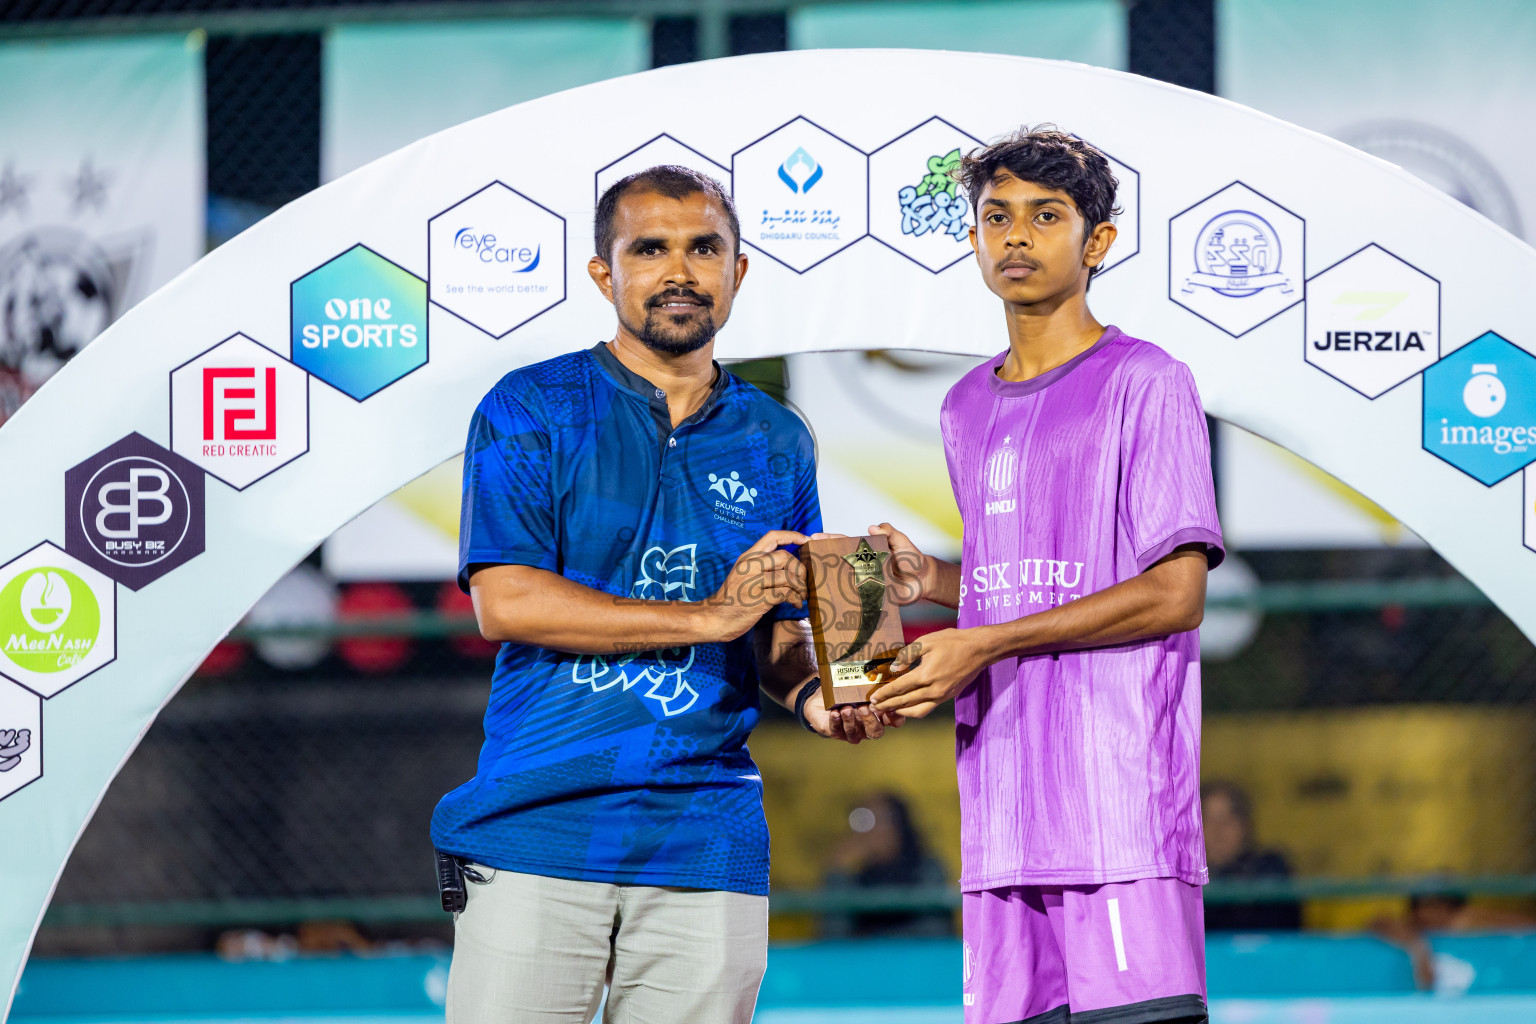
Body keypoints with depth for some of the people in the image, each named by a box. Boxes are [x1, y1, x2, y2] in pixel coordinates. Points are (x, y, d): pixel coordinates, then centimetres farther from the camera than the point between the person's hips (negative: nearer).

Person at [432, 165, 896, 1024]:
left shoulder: (776, 444, 15)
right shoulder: (531, 410, 2)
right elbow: (504, 599, -9)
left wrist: (813, 695, -6)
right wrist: (708, 616, -11)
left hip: (707, 845, 3)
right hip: (539, 827, -3)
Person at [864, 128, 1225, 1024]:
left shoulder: (1146, 383, -2)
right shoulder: (967, 409, 21)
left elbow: (1173, 594, -9)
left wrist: (985, 644, -11)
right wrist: (931, 580, 9)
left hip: (1121, 786, -6)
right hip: (1002, 808, 6)